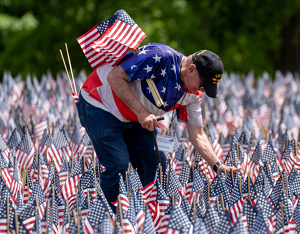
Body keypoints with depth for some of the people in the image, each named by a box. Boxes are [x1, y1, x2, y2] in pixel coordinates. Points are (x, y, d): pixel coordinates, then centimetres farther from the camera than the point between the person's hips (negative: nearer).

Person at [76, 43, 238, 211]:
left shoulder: (193, 95, -6)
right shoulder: (161, 58, -31)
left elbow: (198, 136, 0)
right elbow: (114, 77, -29)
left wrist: (219, 166, -13)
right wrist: (141, 112, -31)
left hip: (134, 119, 8)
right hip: (99, 106, -8)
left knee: (155, 165, 1)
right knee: (118, 165, -17)